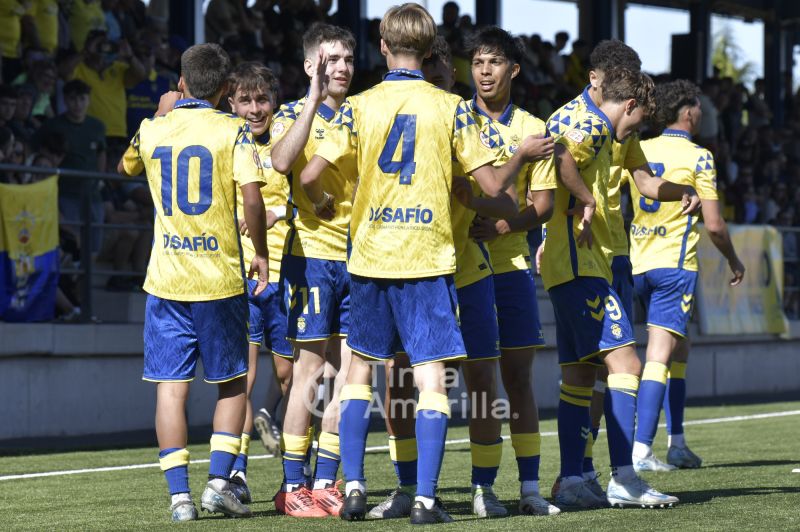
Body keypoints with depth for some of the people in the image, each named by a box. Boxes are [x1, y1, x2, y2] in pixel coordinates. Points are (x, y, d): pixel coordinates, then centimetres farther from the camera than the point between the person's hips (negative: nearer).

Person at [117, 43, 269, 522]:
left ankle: (180, 495, -2)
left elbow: (125, 167, 28)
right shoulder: (234, 130, -5)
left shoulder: (153, 130, 5)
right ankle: (219, 482, 2)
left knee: (171, 387, 3)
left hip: (165, 279, 2)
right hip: (221, 279, -2)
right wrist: (261, 253, -2)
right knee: (233, 383, 12)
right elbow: (252, 196, -16)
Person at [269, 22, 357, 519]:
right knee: (310, 369, -6)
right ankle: (293, 486, 0)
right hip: (312, 255, -5)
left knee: (348, 371, 3)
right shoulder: (294, 114, 0)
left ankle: (326, 482, 10)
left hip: (357, 258, 5)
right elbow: (282, 161, -22)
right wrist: (315, 98, -22)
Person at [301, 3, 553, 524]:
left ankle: (354, 486, 8)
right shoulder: (451, 108, -2)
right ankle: (425, 499, -7)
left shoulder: (360, 107, 1)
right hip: (428, 260, -2)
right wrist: (523, 155, 17)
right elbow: (493, 184, -3)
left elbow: (309, 176, -4)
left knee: (360, 368, 15)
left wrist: (324, 204, 18)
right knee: (431, 378, -1)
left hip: (370, 257, 2)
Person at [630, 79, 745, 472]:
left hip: (638, 263, 6)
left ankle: (677, 443, 19)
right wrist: (734, 260, 8)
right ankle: (641, 450, -20)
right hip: (674, 263, -6)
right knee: (660, 355, -11)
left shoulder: (638, 151, 9)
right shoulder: (698, 157, -6)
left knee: (679, 347, 19)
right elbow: (714, 225, -7)